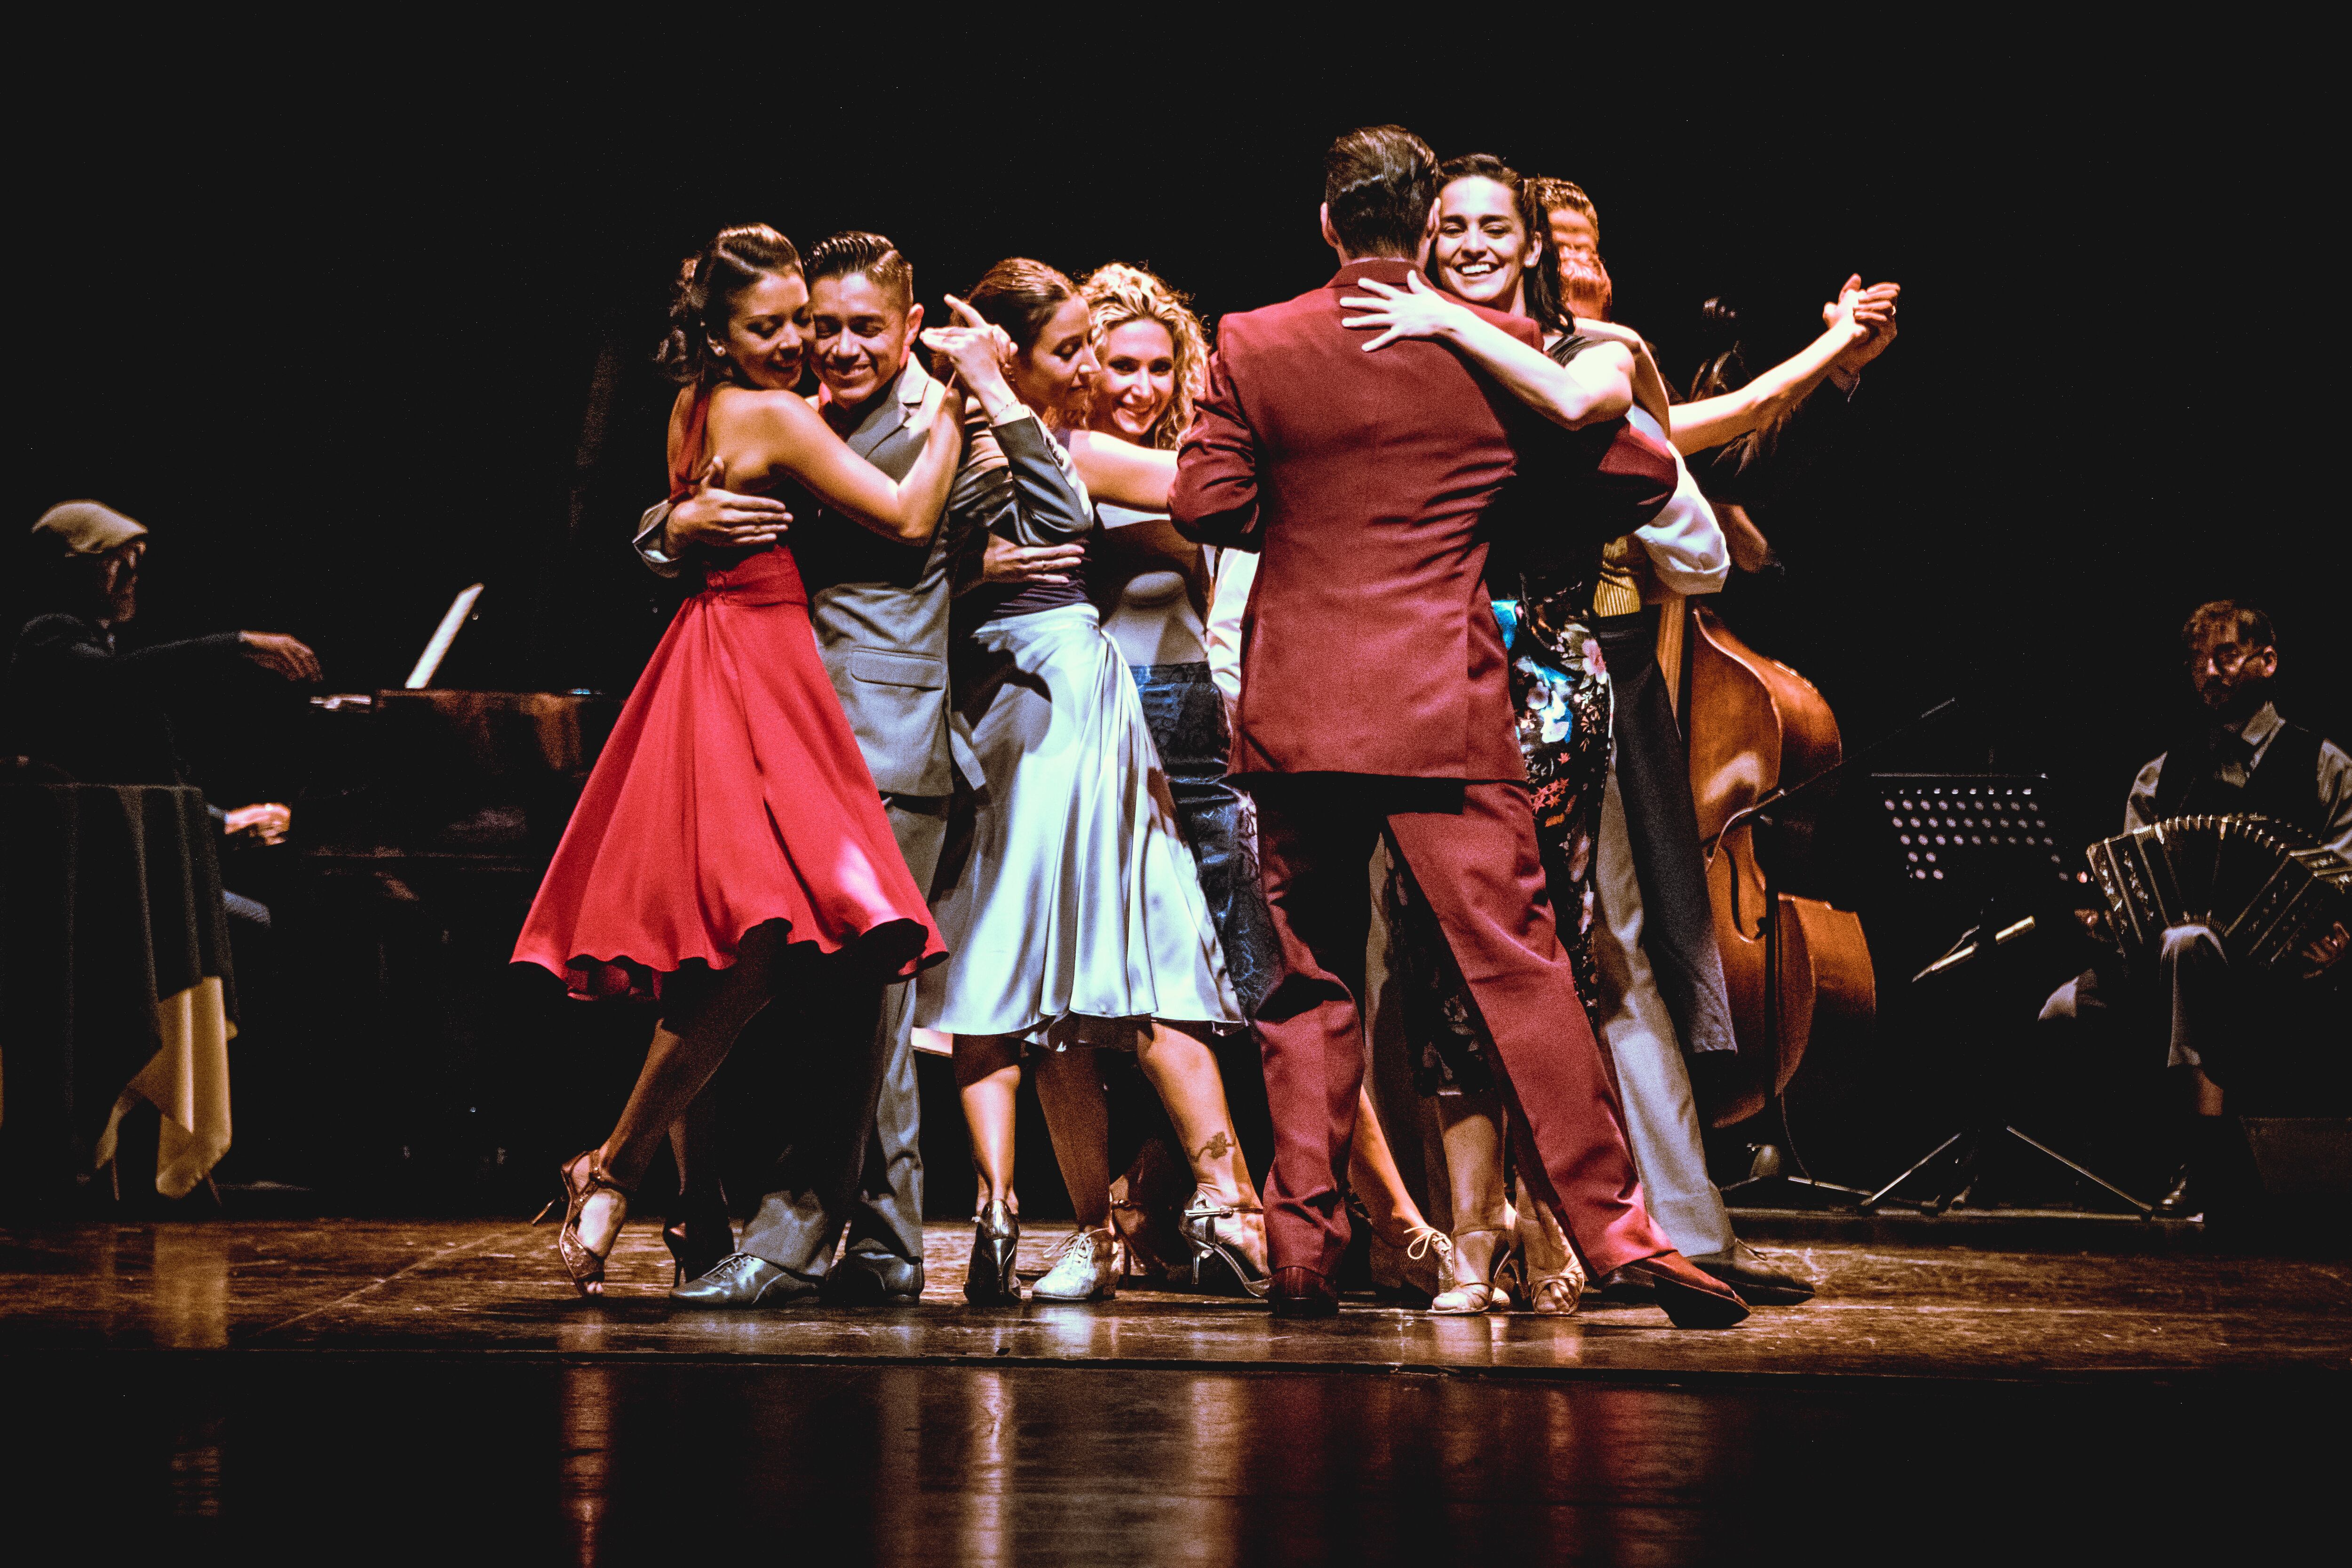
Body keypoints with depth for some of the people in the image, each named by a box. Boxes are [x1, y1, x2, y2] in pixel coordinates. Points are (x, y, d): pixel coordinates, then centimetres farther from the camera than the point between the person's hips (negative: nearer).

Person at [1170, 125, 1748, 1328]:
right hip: (1445, 709, -1)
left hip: (1294, 709, 1)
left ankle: (1302, 1248, 8)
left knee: (1310, 983, 10)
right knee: (1518, 966, -2)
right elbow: (1640, 479, 4)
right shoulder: (1498, 348, 0)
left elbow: (1204, 507, -1)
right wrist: (1614, 389, 25)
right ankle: (1615, 1229, -7)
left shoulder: (1252, 347, 1)